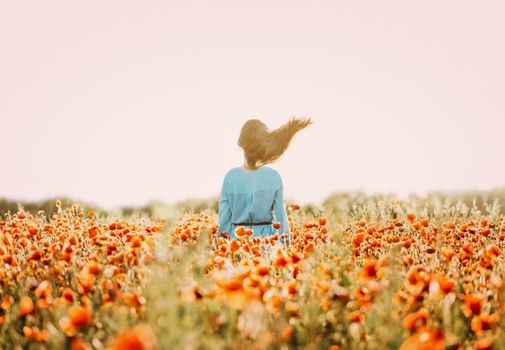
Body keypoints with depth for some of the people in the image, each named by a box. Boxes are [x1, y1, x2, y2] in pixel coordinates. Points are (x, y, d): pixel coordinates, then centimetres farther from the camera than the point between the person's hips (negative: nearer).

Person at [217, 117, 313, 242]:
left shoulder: (231, 176, -5)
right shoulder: (274, 177, -5)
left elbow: (224, 214, -1)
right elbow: (280, 214, -2)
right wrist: (285, 244, 5)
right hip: (266, 236, 0)